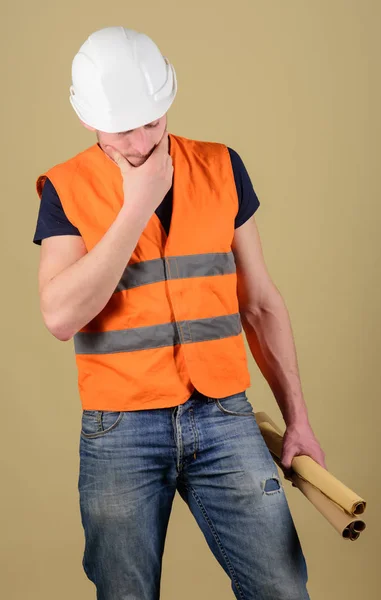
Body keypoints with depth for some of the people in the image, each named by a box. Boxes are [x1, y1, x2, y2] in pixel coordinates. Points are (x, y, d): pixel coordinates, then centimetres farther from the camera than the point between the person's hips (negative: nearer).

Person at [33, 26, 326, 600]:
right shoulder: (67, 188, -3)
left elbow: (260, 302, 8)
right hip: (119, 433, -1)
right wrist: (137, 206, -17)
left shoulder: (222, 169, 3)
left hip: (225, 419, 2)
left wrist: (296, 417, 7)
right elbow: (61, 317, -16)